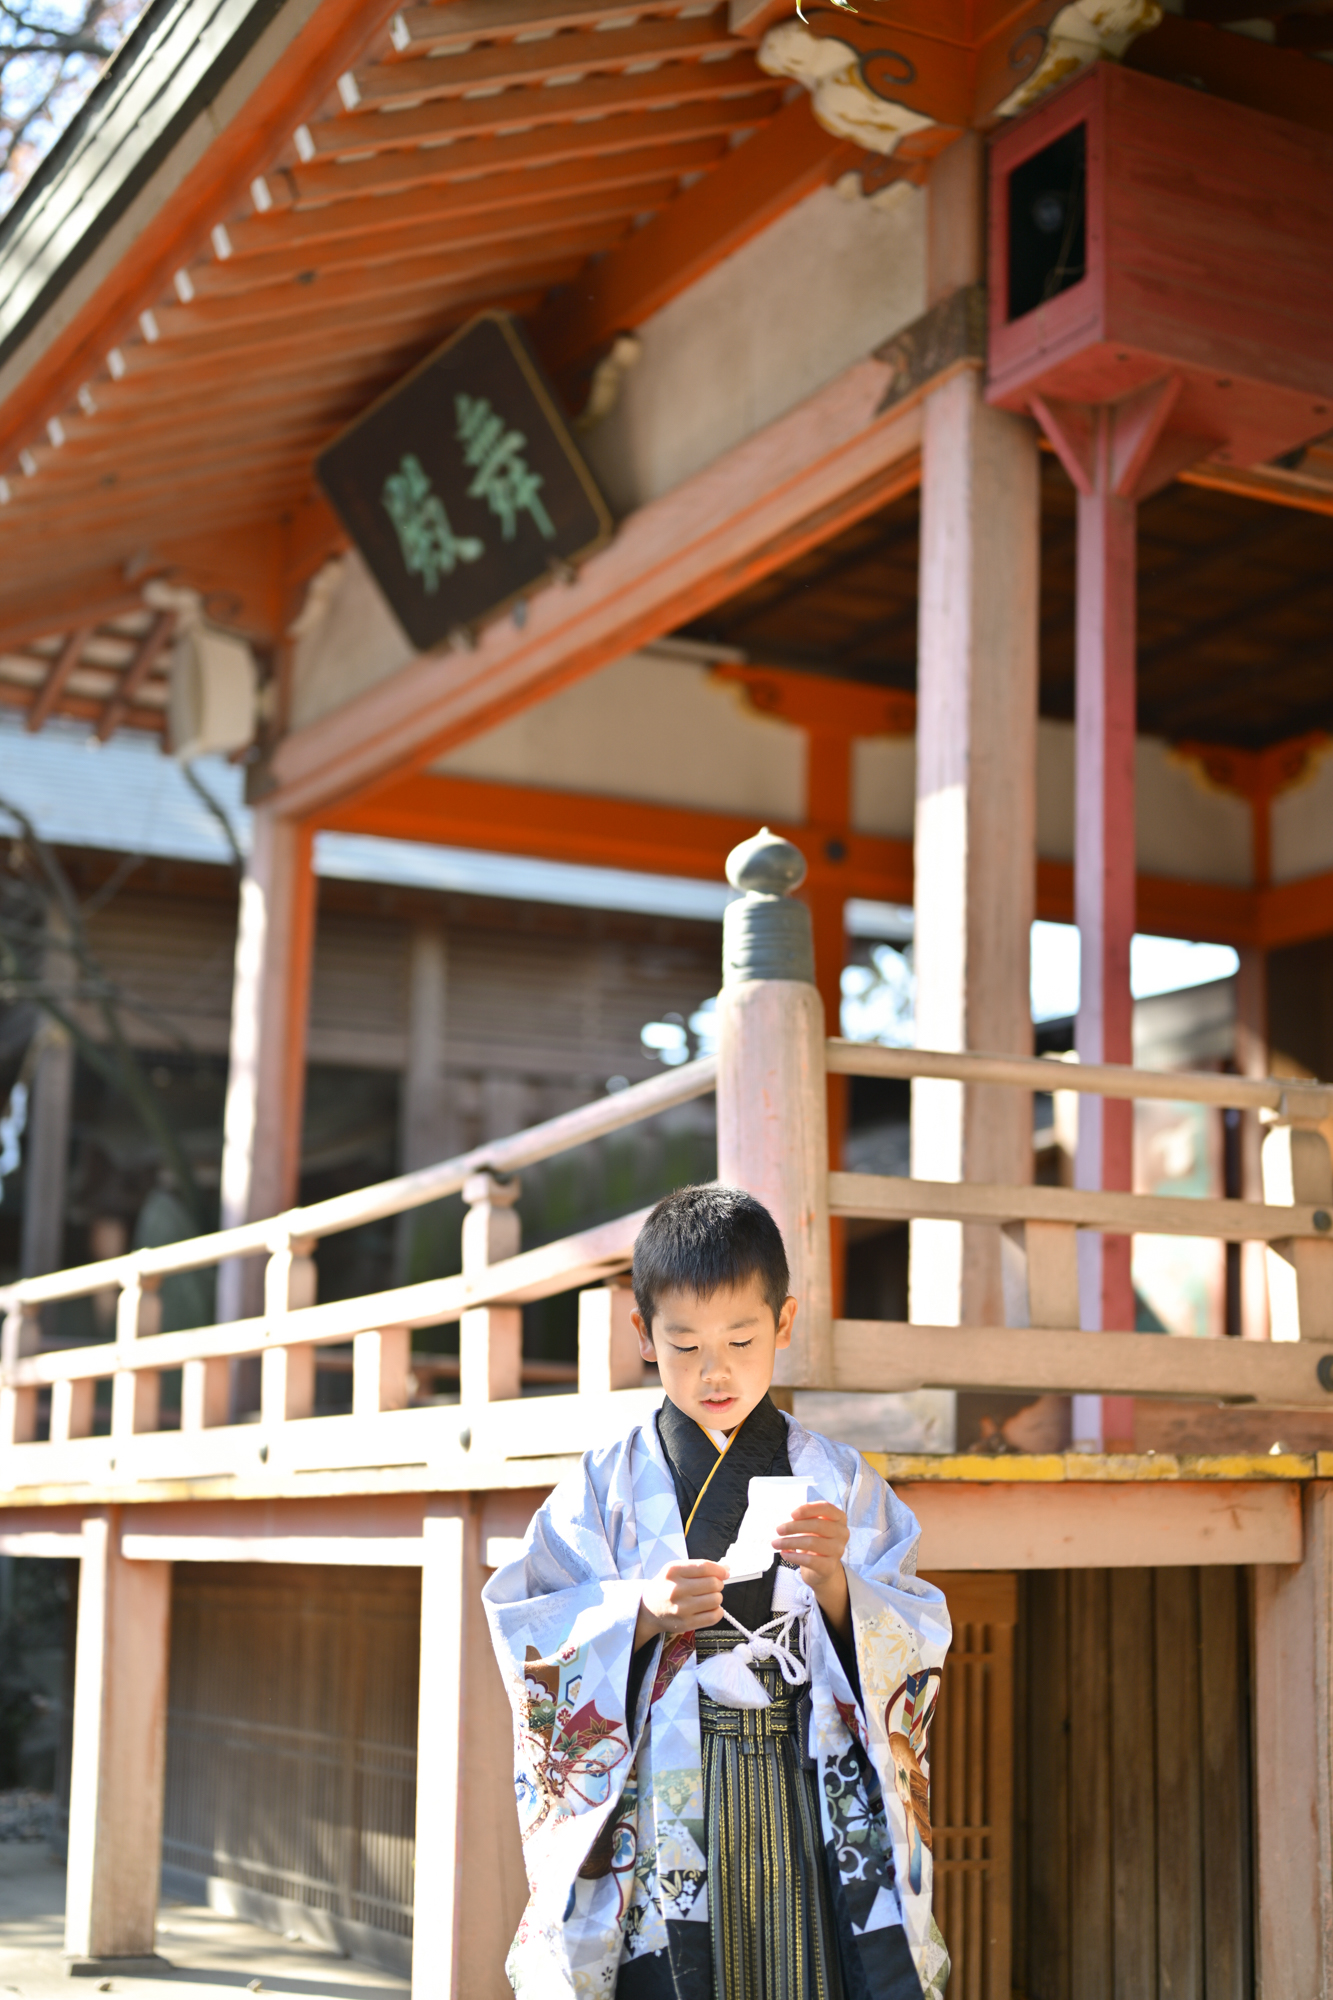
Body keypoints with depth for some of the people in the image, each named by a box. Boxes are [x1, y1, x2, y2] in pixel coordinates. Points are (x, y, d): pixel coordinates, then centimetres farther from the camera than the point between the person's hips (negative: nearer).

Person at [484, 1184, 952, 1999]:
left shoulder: (839, 1481, 7)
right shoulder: (609, 1484, 4)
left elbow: (916, 1650, 3)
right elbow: (533, 1644, 0)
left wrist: (835, 1582, -14)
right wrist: (644, 1612, -16)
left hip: (814, 1804, 1)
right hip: (660, 1823, -1)